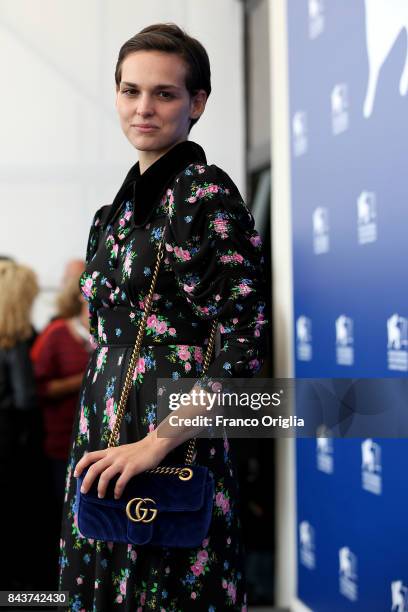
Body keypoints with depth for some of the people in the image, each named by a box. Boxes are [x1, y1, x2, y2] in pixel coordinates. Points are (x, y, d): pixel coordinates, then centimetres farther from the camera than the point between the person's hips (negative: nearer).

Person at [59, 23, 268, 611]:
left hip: (171, 450, -7)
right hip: (106, 439, 8)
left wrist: (156, 442, -22)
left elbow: (244, 341, -17)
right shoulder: (128, 199, 12)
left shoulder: (207, 192, -11)